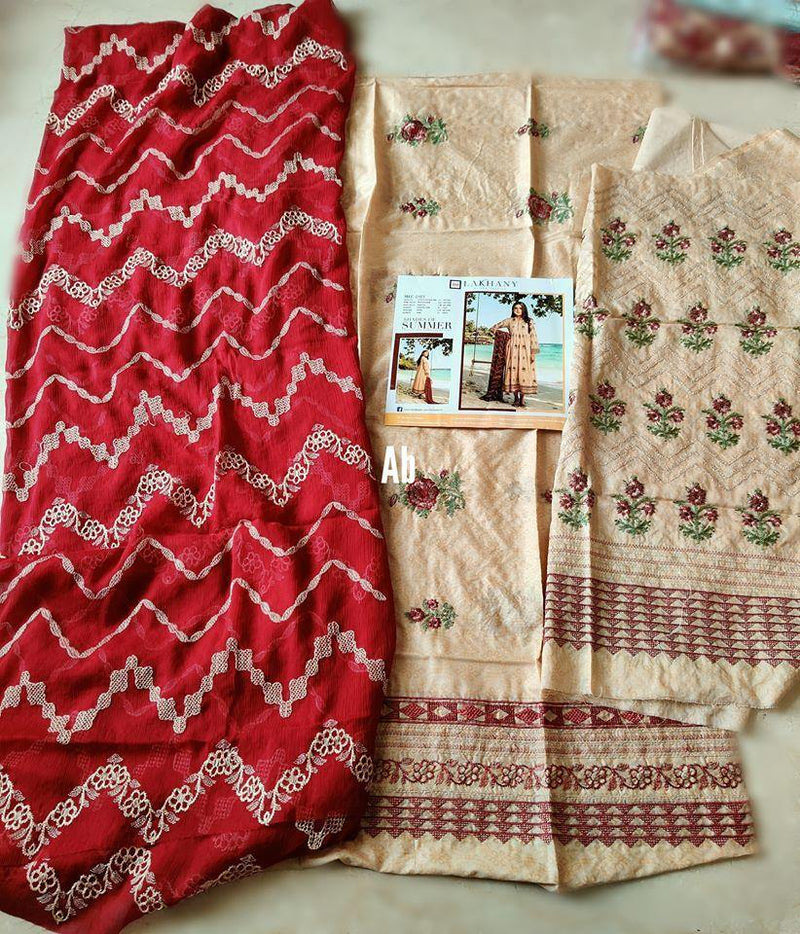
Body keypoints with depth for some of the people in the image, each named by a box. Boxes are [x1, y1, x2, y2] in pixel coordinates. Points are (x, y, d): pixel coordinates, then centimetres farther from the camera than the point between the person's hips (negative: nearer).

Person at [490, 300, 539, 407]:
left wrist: (533, 352, -5)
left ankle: (522, 399, -5)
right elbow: (495, 327, 25)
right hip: (512, 350, 1)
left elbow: (533, 336, 3)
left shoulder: (529, 322, 8)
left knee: (524, 372, -8)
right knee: (513, 372, -5)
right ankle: (516, 398, 1)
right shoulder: (509, 321, 12)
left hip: (525, 350, -1)